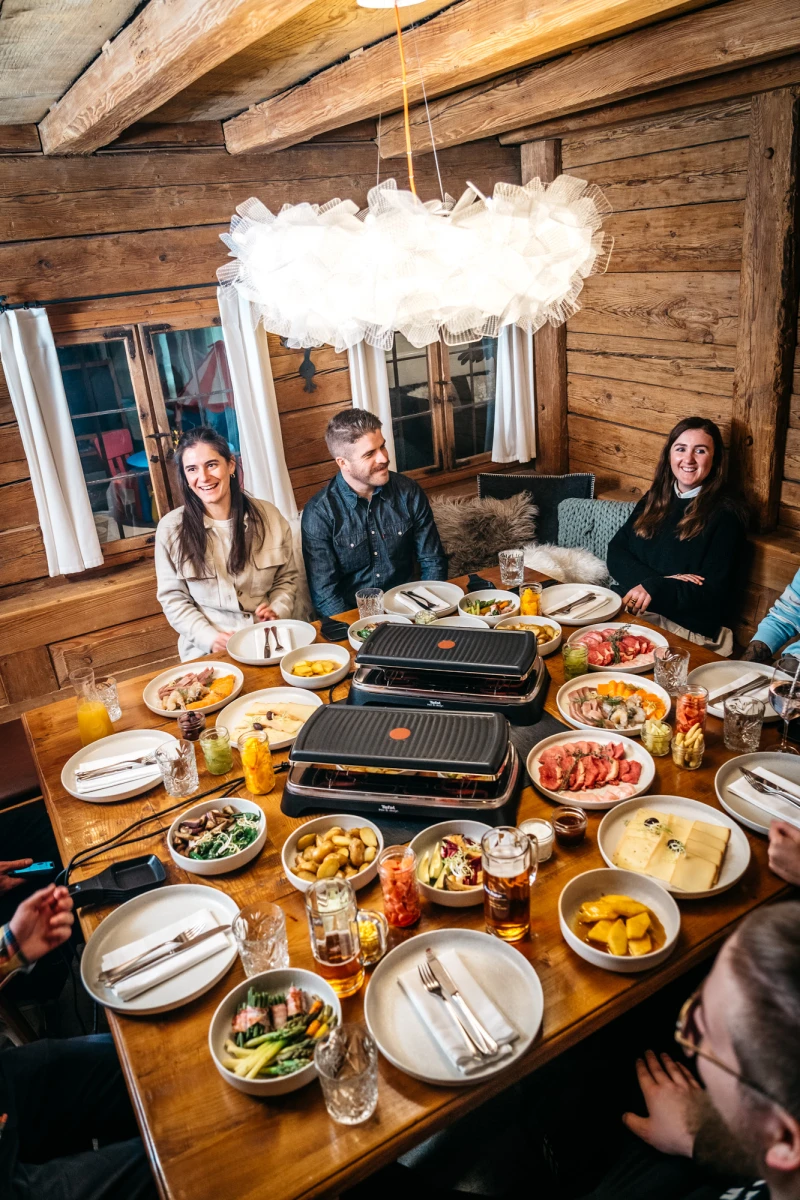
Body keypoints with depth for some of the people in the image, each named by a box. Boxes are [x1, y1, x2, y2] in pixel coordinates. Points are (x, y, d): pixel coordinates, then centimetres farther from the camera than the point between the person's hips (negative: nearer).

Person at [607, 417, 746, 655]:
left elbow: (714, 593, -7)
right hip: (627, 609, 5)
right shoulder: (654, 499, 16)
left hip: (685, 629, -5)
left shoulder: (725, 514, -1)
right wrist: (661, 581, -13)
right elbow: (616, 551, 4)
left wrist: (656, 589, -19)